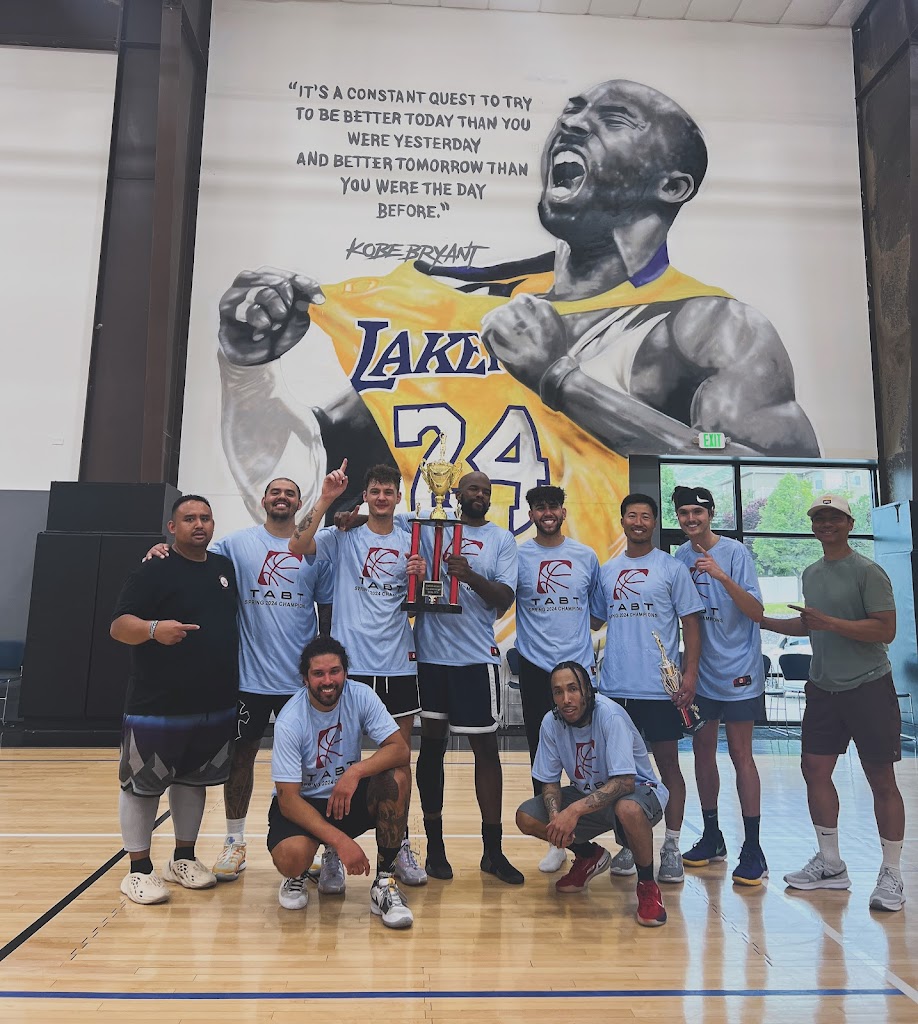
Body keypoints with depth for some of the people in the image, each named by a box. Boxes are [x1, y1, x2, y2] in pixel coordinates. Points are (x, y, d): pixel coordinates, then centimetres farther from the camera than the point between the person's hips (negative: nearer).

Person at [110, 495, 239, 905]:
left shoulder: (225, 567, 9)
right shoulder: (153, 571, -8)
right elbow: (119, 625, -15)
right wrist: (153, 629, -35)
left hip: (216, 704, 6)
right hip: (157, 705, -5)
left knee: (193, 779, 17)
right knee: (143, 782, 5)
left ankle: (183, 859, 32)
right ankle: (139, 870, 21)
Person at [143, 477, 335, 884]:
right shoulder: (237, 544, 3)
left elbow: (329, 610, 6)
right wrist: (163, 551, -25)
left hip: (301, 678, 0)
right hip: (248, 675, 0)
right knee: (240, 754, 10)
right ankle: (234, 843, 27)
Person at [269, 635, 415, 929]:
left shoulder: (360, 695, -15)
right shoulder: (290, 721, -22)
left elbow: (400, 749, -21)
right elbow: (288, 799, -24)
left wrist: (355, 772, -38)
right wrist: (339, 840, -33)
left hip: (350, 795, 3)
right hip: (301, 802, -2)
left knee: (398, 777, -26)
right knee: (291, 856, -34)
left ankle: (384, 882, -11)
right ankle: (296, 877, 8)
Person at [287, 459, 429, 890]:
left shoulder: (411, 543, 8)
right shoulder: (342, 537, 1)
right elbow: (298, 545, -17)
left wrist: (421, 577, -9)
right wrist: (326, 498, -20)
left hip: (399, 665, 3)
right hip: (350, 663, -2)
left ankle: (400, 846, 27)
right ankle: (333, 854, 19)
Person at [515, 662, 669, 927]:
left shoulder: (610, 714, -28)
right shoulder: (551, 722, -13)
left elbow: (624, 782, -35)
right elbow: (549, 782, -7)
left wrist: (574, 810, -42)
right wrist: (556, 815, -28)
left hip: (637, 790, -5)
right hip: (588, 793, 5)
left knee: (628, 809, -41)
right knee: (526, 817, -13)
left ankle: (647, 886, -11)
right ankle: (589, 856, 14)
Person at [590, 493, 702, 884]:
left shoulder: (673, 568, 0)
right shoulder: (607, 571, 11)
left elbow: (691, 623, -1)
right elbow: (595, 618, 15)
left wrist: (690, 674, -10)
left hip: (660, 687, -3)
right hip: (615, 687, 4)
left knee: (667, 763, 5)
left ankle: (671, 847, 16)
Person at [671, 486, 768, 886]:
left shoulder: (735, 552, -12)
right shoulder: (681, 557, 4)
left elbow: (757, 613, -19)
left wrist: (721, 575, -32)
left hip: (738, 671, -5)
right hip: (700, 672, 5)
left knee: (740, 754, -1)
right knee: (702, 751, 11)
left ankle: (753, 850, 10)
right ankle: (711, 837, 26)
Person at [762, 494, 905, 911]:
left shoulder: (867, 571, -10)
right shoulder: (811, 574, 11)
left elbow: (886, 630, -17)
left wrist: (830, 622, -24)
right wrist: (764, 621, 19)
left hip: (868, 687, -7)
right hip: (823, 687, 7)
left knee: (882, 780, 1)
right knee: (815, 769, 8)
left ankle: (891, 875, 15)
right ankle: (830, 865, 22)